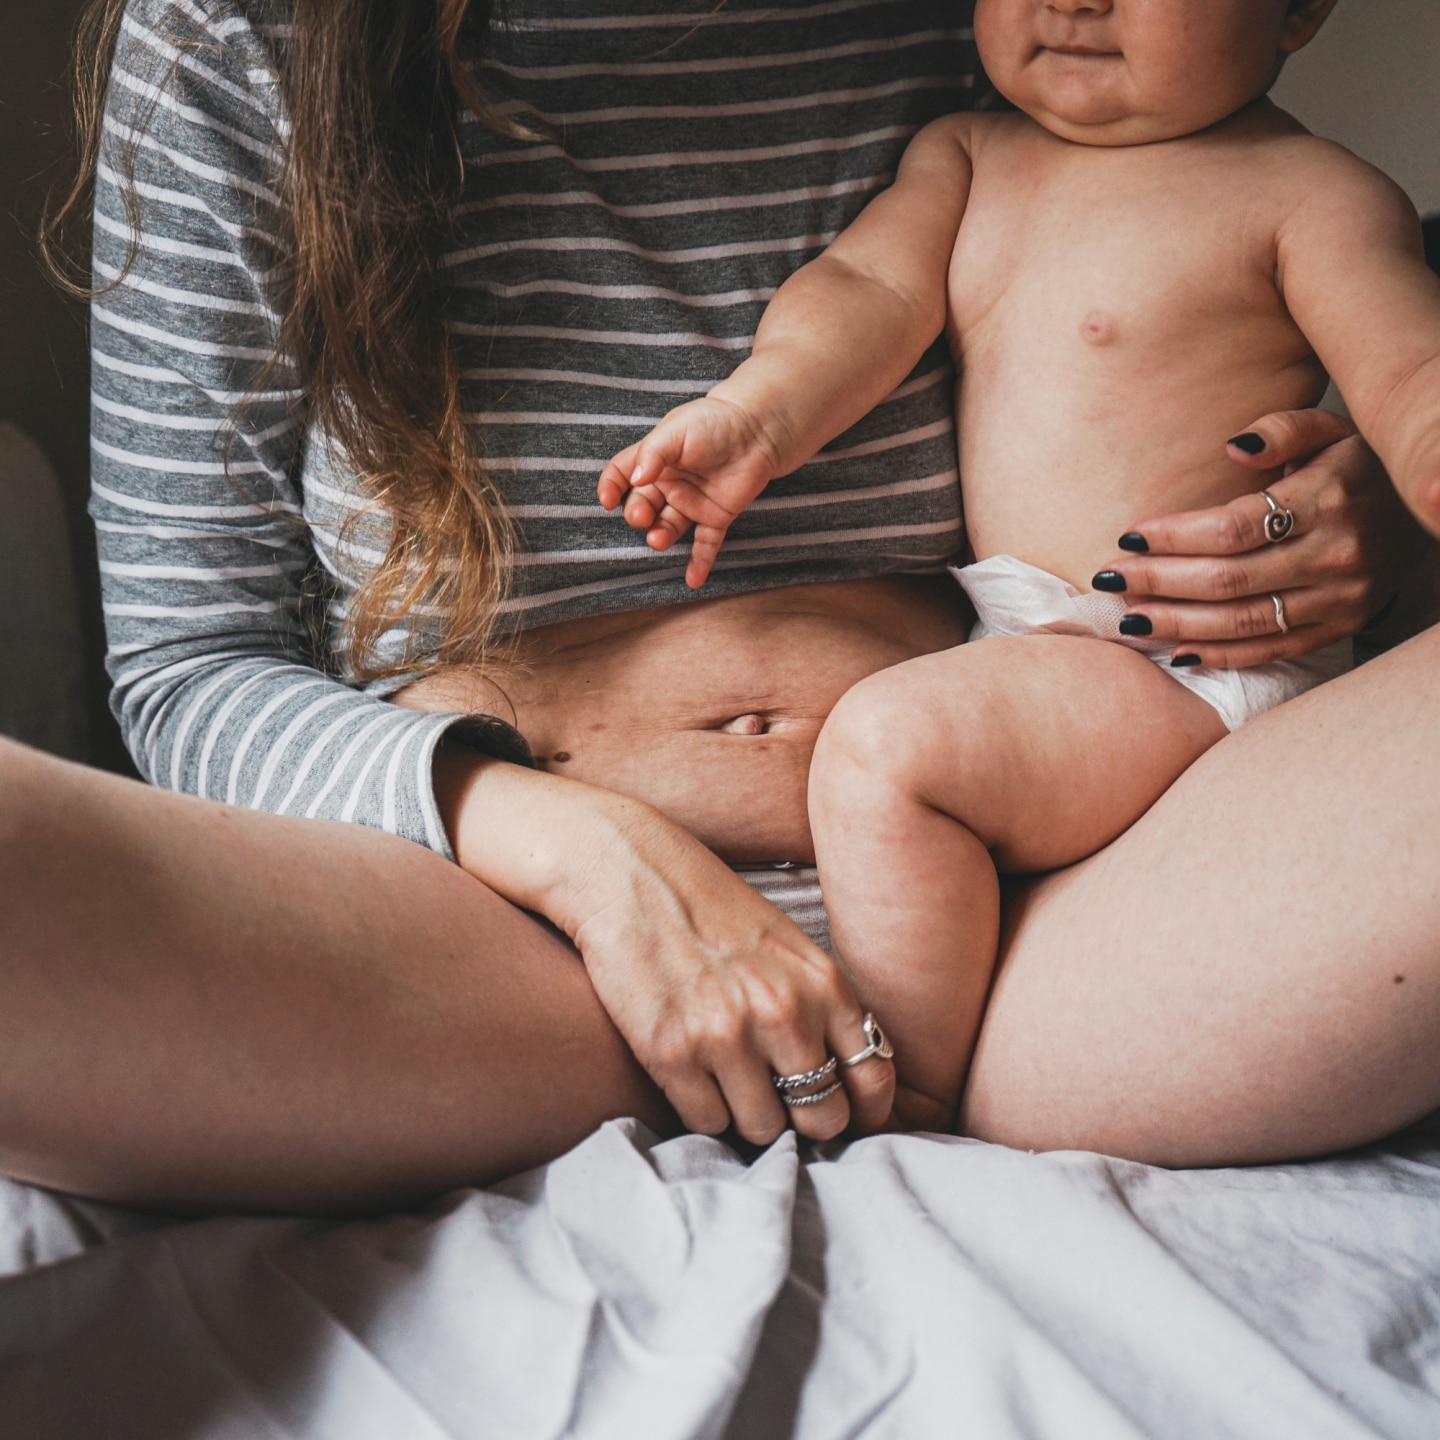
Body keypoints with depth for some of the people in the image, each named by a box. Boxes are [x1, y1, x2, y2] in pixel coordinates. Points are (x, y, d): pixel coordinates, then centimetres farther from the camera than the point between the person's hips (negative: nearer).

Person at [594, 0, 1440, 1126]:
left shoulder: (1311, 191, -6)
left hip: (1173, 672, -8)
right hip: (995, 633, 9)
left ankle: (915, 1114, -16)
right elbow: (873, 288, -1)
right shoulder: (965, 155, 12)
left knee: (888, 739, -29)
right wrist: (758, 416, -22)